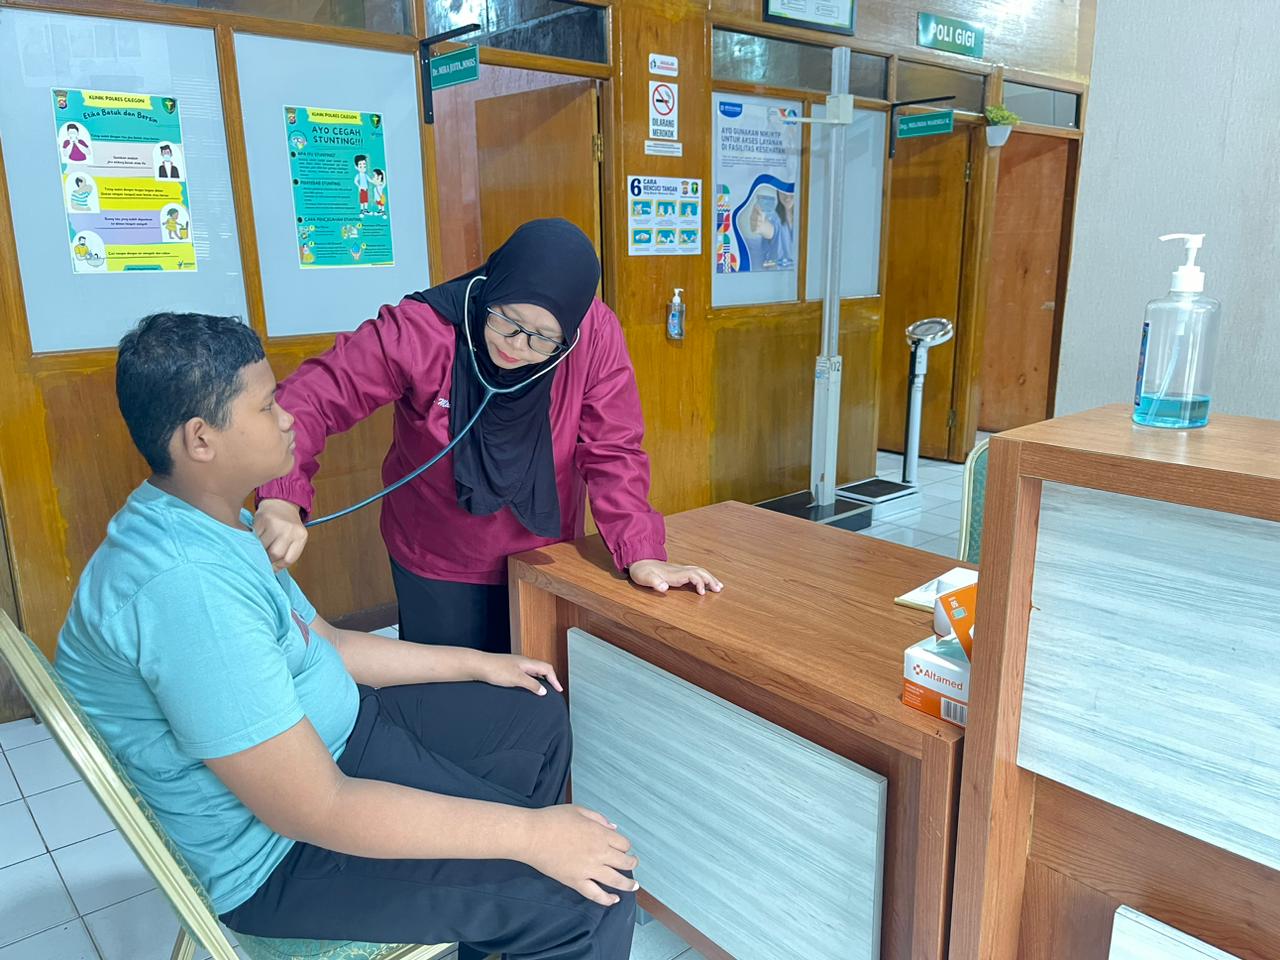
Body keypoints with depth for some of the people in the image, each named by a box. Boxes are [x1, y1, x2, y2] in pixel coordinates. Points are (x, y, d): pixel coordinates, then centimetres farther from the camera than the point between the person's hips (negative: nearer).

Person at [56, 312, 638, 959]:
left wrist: (478, 664, 13)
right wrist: (526, 833, -25)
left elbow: (323, 643, 13)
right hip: (279, 852, -10)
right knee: (592, 894, -17)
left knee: (539, 717, 18)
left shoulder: (217, 525, 3)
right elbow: (315, 811, -31)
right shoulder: (186, 584, -32)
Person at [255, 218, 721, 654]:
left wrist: (641, 553, -24)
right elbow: (313, 397, -24)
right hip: (437, 565, -1)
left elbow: (612, 452, -15)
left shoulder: (595, 334, -20)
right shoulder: (418, 329, -23)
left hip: (543, 557, 2)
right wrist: (282, 499, -40)